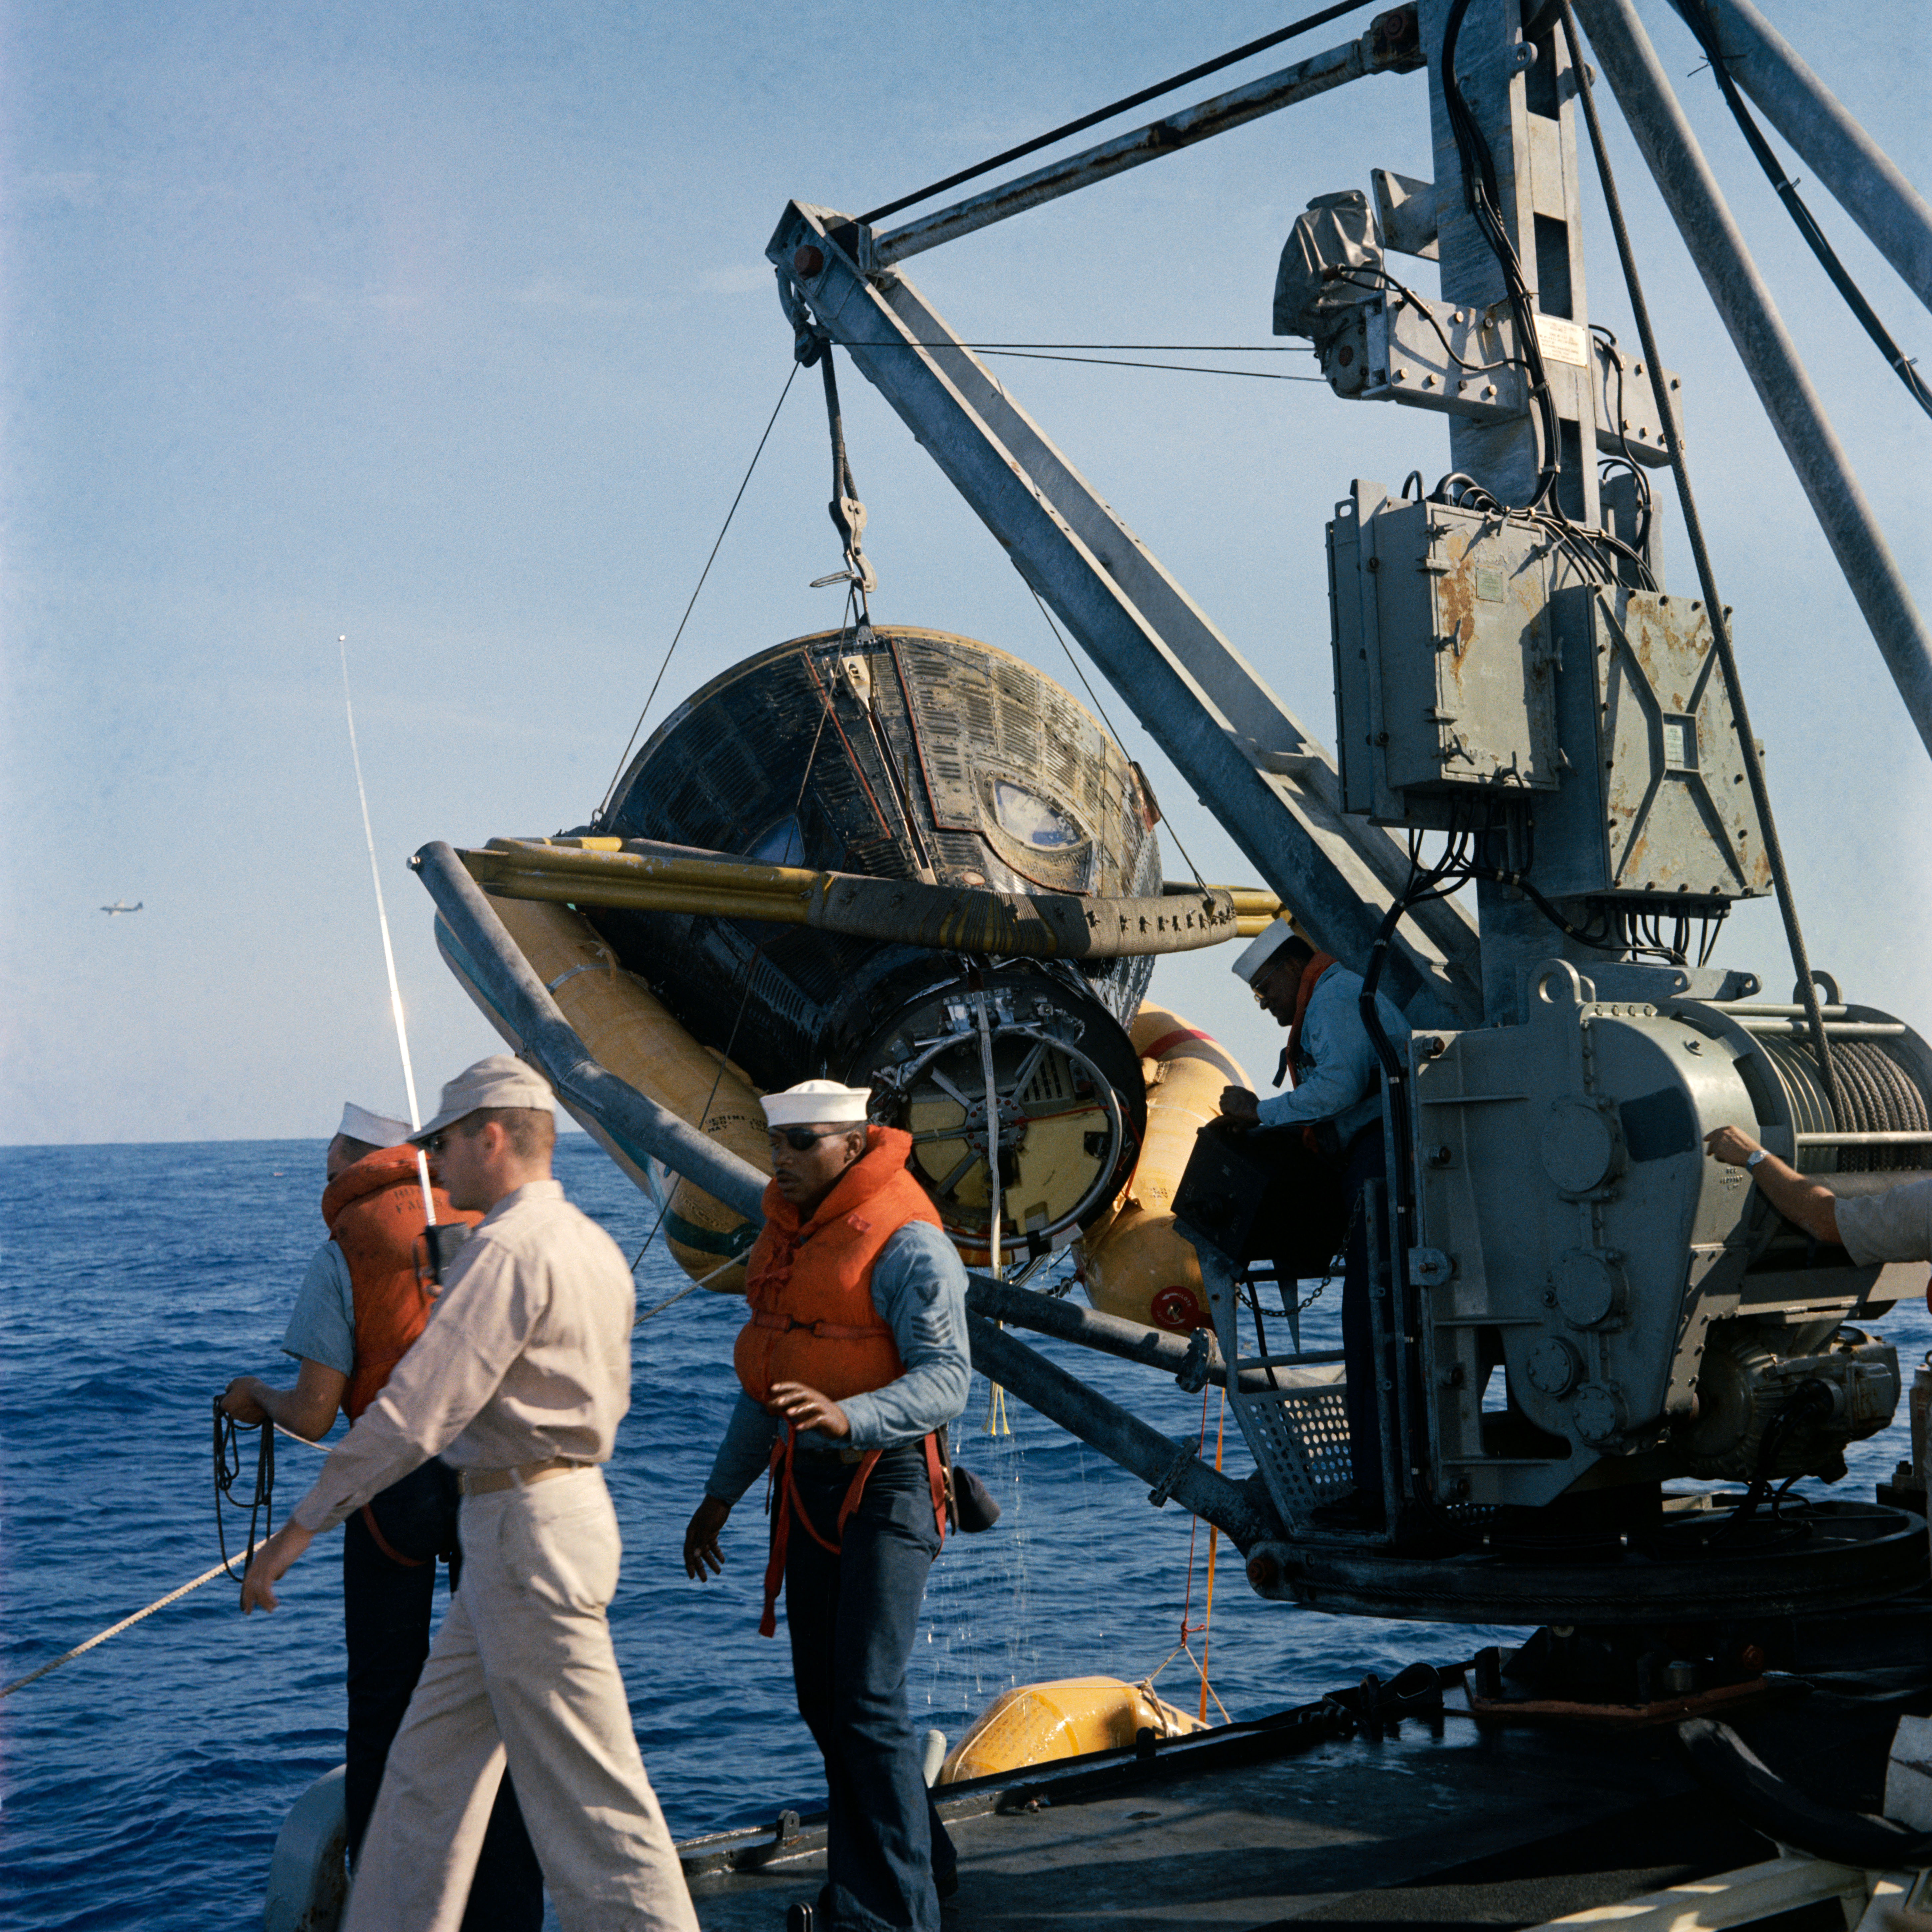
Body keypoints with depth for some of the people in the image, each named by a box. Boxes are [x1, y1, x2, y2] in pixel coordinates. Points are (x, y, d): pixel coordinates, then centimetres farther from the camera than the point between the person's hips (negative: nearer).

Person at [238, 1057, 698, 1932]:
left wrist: (296, 1530, -16)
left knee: (581, 1779, -3)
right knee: (432, 1759, 16)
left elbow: (415, 1410, -21)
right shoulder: (591, 1243, 13)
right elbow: (609, 1395, 21)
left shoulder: (508, 1251, -17)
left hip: (527, 1531, -10)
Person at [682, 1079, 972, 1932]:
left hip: (885, 1484, -9)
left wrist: (848, 1417, -39)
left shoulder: (907, 1243, -16)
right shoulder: (786, 1228, 11)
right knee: (822, 1696, 14)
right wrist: (721, 1493, 22)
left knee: (868, 1701, -9)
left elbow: (946, 1378, -23)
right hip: (807, 1482, 9)